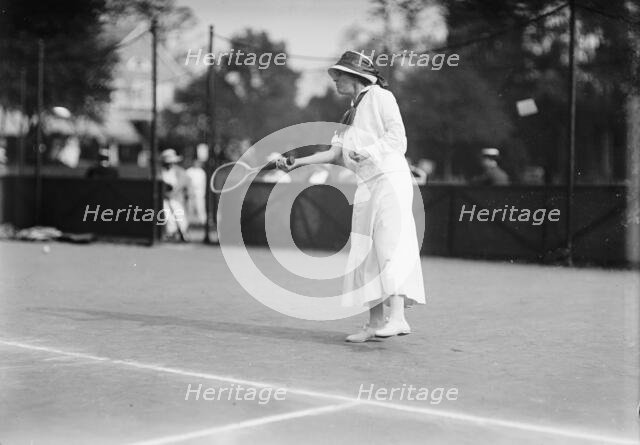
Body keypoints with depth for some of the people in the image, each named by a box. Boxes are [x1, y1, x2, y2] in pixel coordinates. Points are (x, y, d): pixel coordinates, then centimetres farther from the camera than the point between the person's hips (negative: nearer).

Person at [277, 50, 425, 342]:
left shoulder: (380, 97, 0)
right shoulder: (350, 115, 22)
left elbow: (397, 137, -9)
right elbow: (335, 153, 15)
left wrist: (368, 152, -23)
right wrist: (298, 162, 7)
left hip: (391, 178, -8)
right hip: (366, 186, 8)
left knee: (390, 244, -19)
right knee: (366, 254, 4)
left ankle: (397, 317, -27)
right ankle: (375, 323, 6)